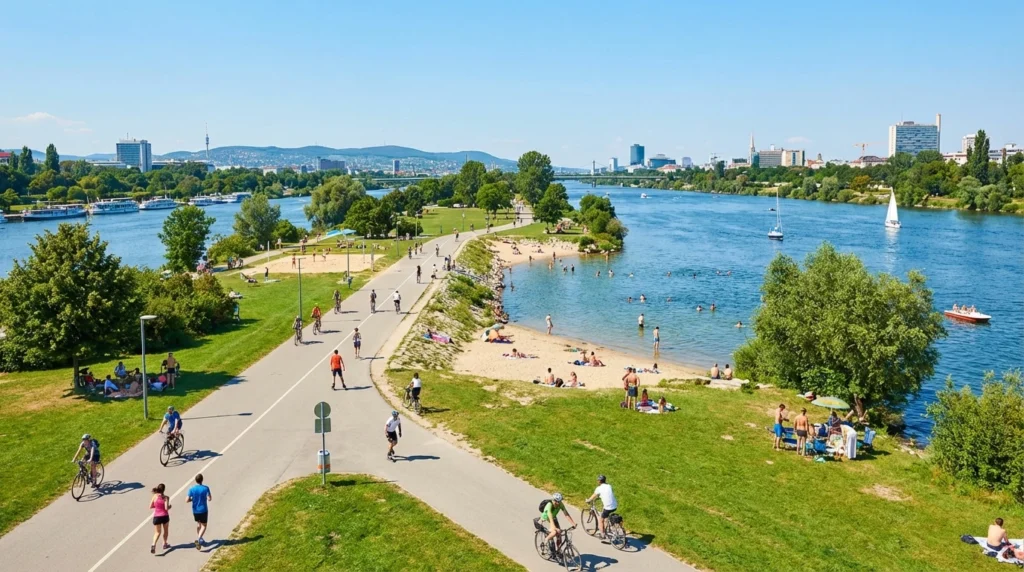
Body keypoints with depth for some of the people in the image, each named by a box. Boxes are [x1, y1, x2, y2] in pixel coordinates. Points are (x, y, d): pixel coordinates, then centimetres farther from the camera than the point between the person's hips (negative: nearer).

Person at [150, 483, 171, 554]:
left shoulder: (155, 496, -6)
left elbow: (150, 506, -1)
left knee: (157, 532, 7)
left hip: (156, 517, 1)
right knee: (166, 531, 22)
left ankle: (153, 545, -18)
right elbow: (166, 508, -19)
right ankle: (165, 544, 33)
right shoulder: (165, 497, -13)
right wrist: (170, 506, 2)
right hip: (164, 516, -1)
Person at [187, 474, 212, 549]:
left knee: (198, 524, 24)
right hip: (203, 510, -3)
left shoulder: (192, 489, -9)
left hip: (195, 510, 3)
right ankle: (199, 539, -16)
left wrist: (193, 499, 9)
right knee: (203, 526, 6)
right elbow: (210, 499, -16)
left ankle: (199, 539, 34)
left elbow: (187, 500, -10)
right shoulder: (205, 488, -15)